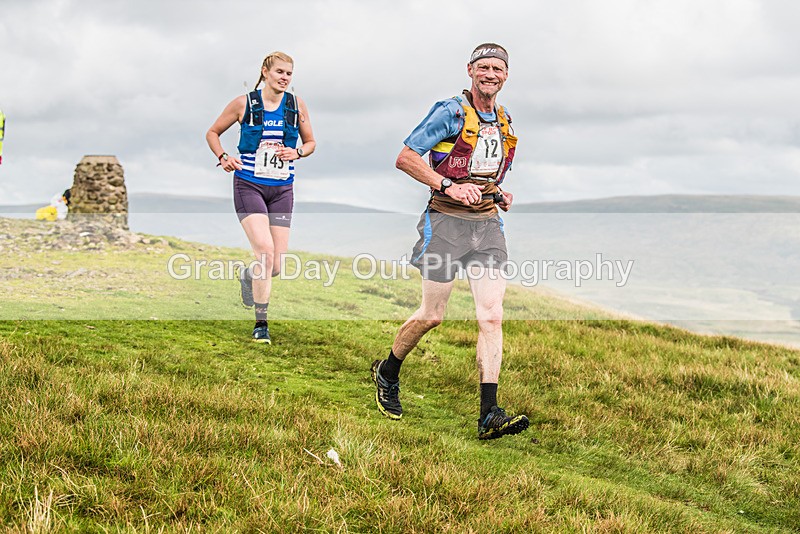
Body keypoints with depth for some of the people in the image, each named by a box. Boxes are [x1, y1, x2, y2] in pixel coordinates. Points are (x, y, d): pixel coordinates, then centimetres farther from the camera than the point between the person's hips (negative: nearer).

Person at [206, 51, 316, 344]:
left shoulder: (297, 105, 4)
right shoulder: (243, 103, -3)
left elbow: (310, 142, 16)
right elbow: (212, 133, 9)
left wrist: (297, 152, -6)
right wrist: (223, 157, -9)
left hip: (282, 190, 3)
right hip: (248, 185, -3)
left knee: (276, 266, 1)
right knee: (265, 249, -23)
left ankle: (248, 276, 40)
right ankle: (260, 324, -12)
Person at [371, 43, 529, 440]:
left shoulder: (504, 123, 15)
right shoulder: (451, 112, -7)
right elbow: (405, 157, -10)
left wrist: (499, 194, 11)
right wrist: (449, 186, -20)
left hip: (487, 223, 5)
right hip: (447, 219, -5)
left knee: (491, 316, -8)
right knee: (432, 315, 1)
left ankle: (489, 415, -12)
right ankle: (387, 373, 29)